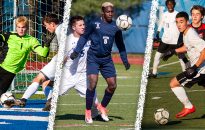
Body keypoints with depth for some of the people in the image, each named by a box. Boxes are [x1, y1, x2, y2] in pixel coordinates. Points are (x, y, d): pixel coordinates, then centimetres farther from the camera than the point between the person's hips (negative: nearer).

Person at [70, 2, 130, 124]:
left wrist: (125, 60, 11)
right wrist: (76, 51, -4)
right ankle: (88, 112, 0)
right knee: (93, 84, -15)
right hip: (93, 58, -4)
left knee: (113, 85, -1)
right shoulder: (94, 23, -5)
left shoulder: (115, 27, 4)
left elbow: (120, 45, 14)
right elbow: (84, 37, 3)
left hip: (106, 59, 4)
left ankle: (102, 107, 24)